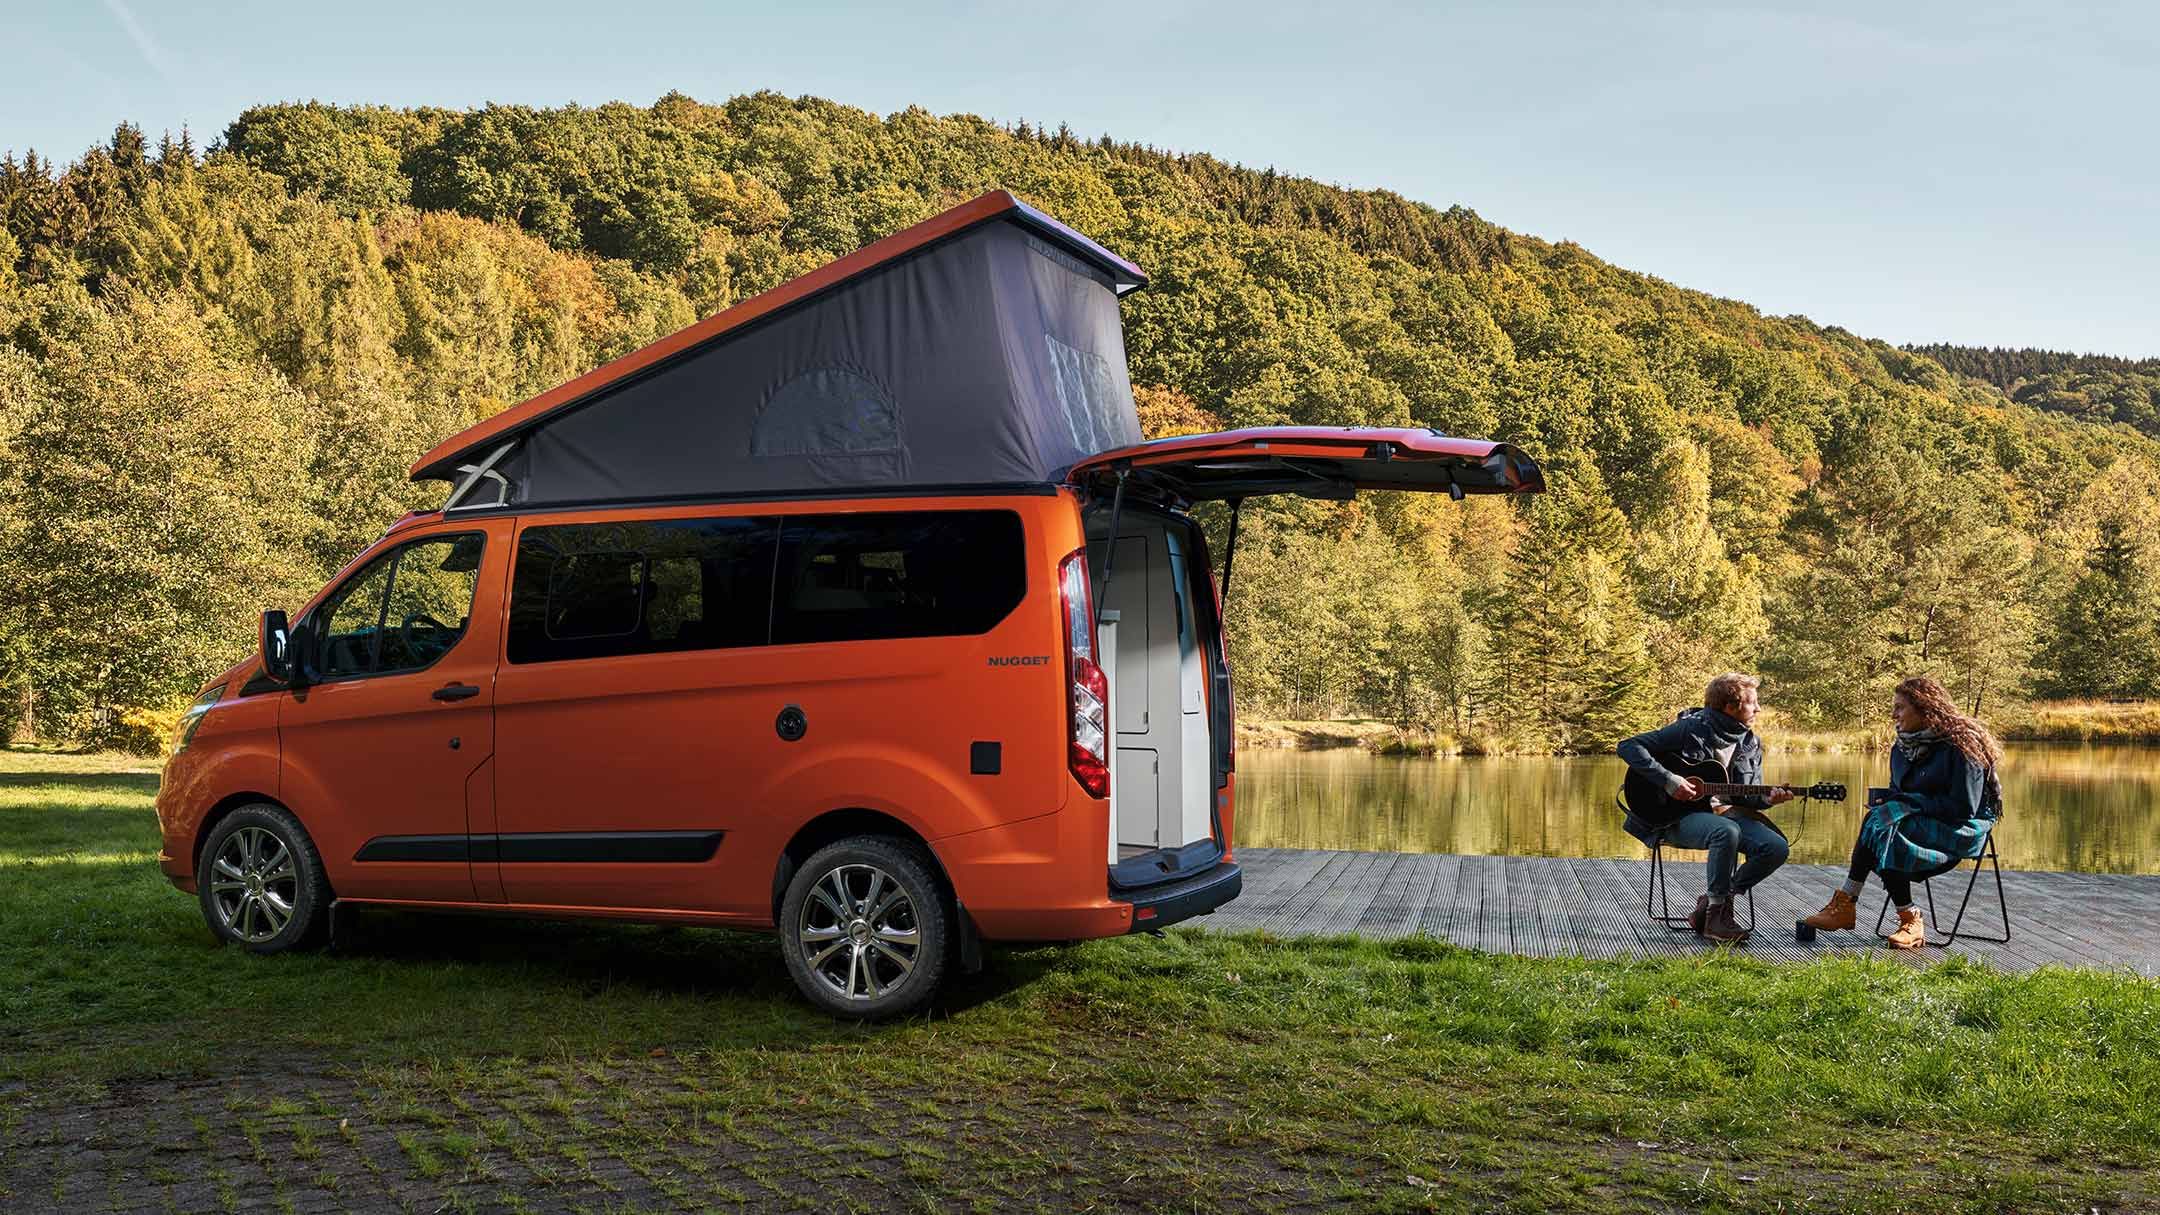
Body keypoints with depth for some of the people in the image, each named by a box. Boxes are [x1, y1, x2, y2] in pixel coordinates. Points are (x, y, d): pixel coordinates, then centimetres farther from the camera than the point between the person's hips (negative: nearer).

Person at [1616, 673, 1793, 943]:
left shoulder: (1750, 744, 9)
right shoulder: (1690, 729, -12)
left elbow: (1749, 795, 12)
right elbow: (1629, 747, -17)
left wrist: (1768, 799, -13)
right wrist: (1668, 780, -24)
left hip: (1722, 811, 7)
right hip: (1676, 816, -7)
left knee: (1776, 847, -16)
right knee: (1727, 831, -37)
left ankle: (1713, 903, -2)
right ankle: (1716, 913, -20)